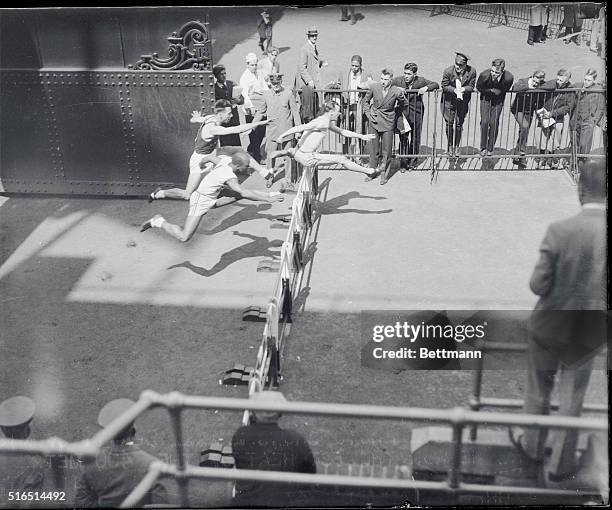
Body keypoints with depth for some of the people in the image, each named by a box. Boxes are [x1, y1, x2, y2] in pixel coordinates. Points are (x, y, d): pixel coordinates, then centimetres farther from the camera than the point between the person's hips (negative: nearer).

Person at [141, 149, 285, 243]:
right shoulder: (230, 177, -29)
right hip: (201, 201, -9)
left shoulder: (225, 159, -6)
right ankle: (159, 222, 2)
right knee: (184, 237, -14)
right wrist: (269, 199, -33)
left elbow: (210, 157, 11)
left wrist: (200, 165, 33)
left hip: (209, 198, 9)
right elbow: (244, 193, -38)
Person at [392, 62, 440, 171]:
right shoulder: (398, 80, -5)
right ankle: (403, 163, 5)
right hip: (403, 112, -1)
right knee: (403, 138, -6)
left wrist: (426, 88, -21)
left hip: (416, 113, 1)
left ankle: (412, 162, 27)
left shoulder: (420, 81, -5)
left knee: (415, 138, 10)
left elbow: (436, 85, -1)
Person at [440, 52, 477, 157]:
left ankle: (456, 146, 23)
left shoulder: (472, 71, -14)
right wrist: (454, 90, -25)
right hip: (449, 101, -1)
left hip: (463, 101, 1)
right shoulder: (448, 71, -19)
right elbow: (444, 86, -9)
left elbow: (471, 86, -7)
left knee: (459, 124, 7)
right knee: (449, 124, 2)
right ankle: (450, 146, 19)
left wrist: (463, 89, -28)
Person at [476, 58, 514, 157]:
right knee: (485, 122, -8)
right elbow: (478, 87, -8)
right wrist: (491, 91, -13)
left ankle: (490, 149, 10)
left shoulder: (509, 78, -28)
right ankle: (483, 148, 7)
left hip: (498, 100, 0)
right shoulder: (484, 75, -31)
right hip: (486, 98, 0)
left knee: (494, 123, -4)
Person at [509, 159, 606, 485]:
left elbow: (539, 285, -17)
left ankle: (531, 448, 44)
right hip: (590, 332, 2)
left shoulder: (559, 231, -23)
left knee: (538, 393, 23)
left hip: (549, 327, -2)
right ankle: (559, 465, 35)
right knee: (571, 401, 21)